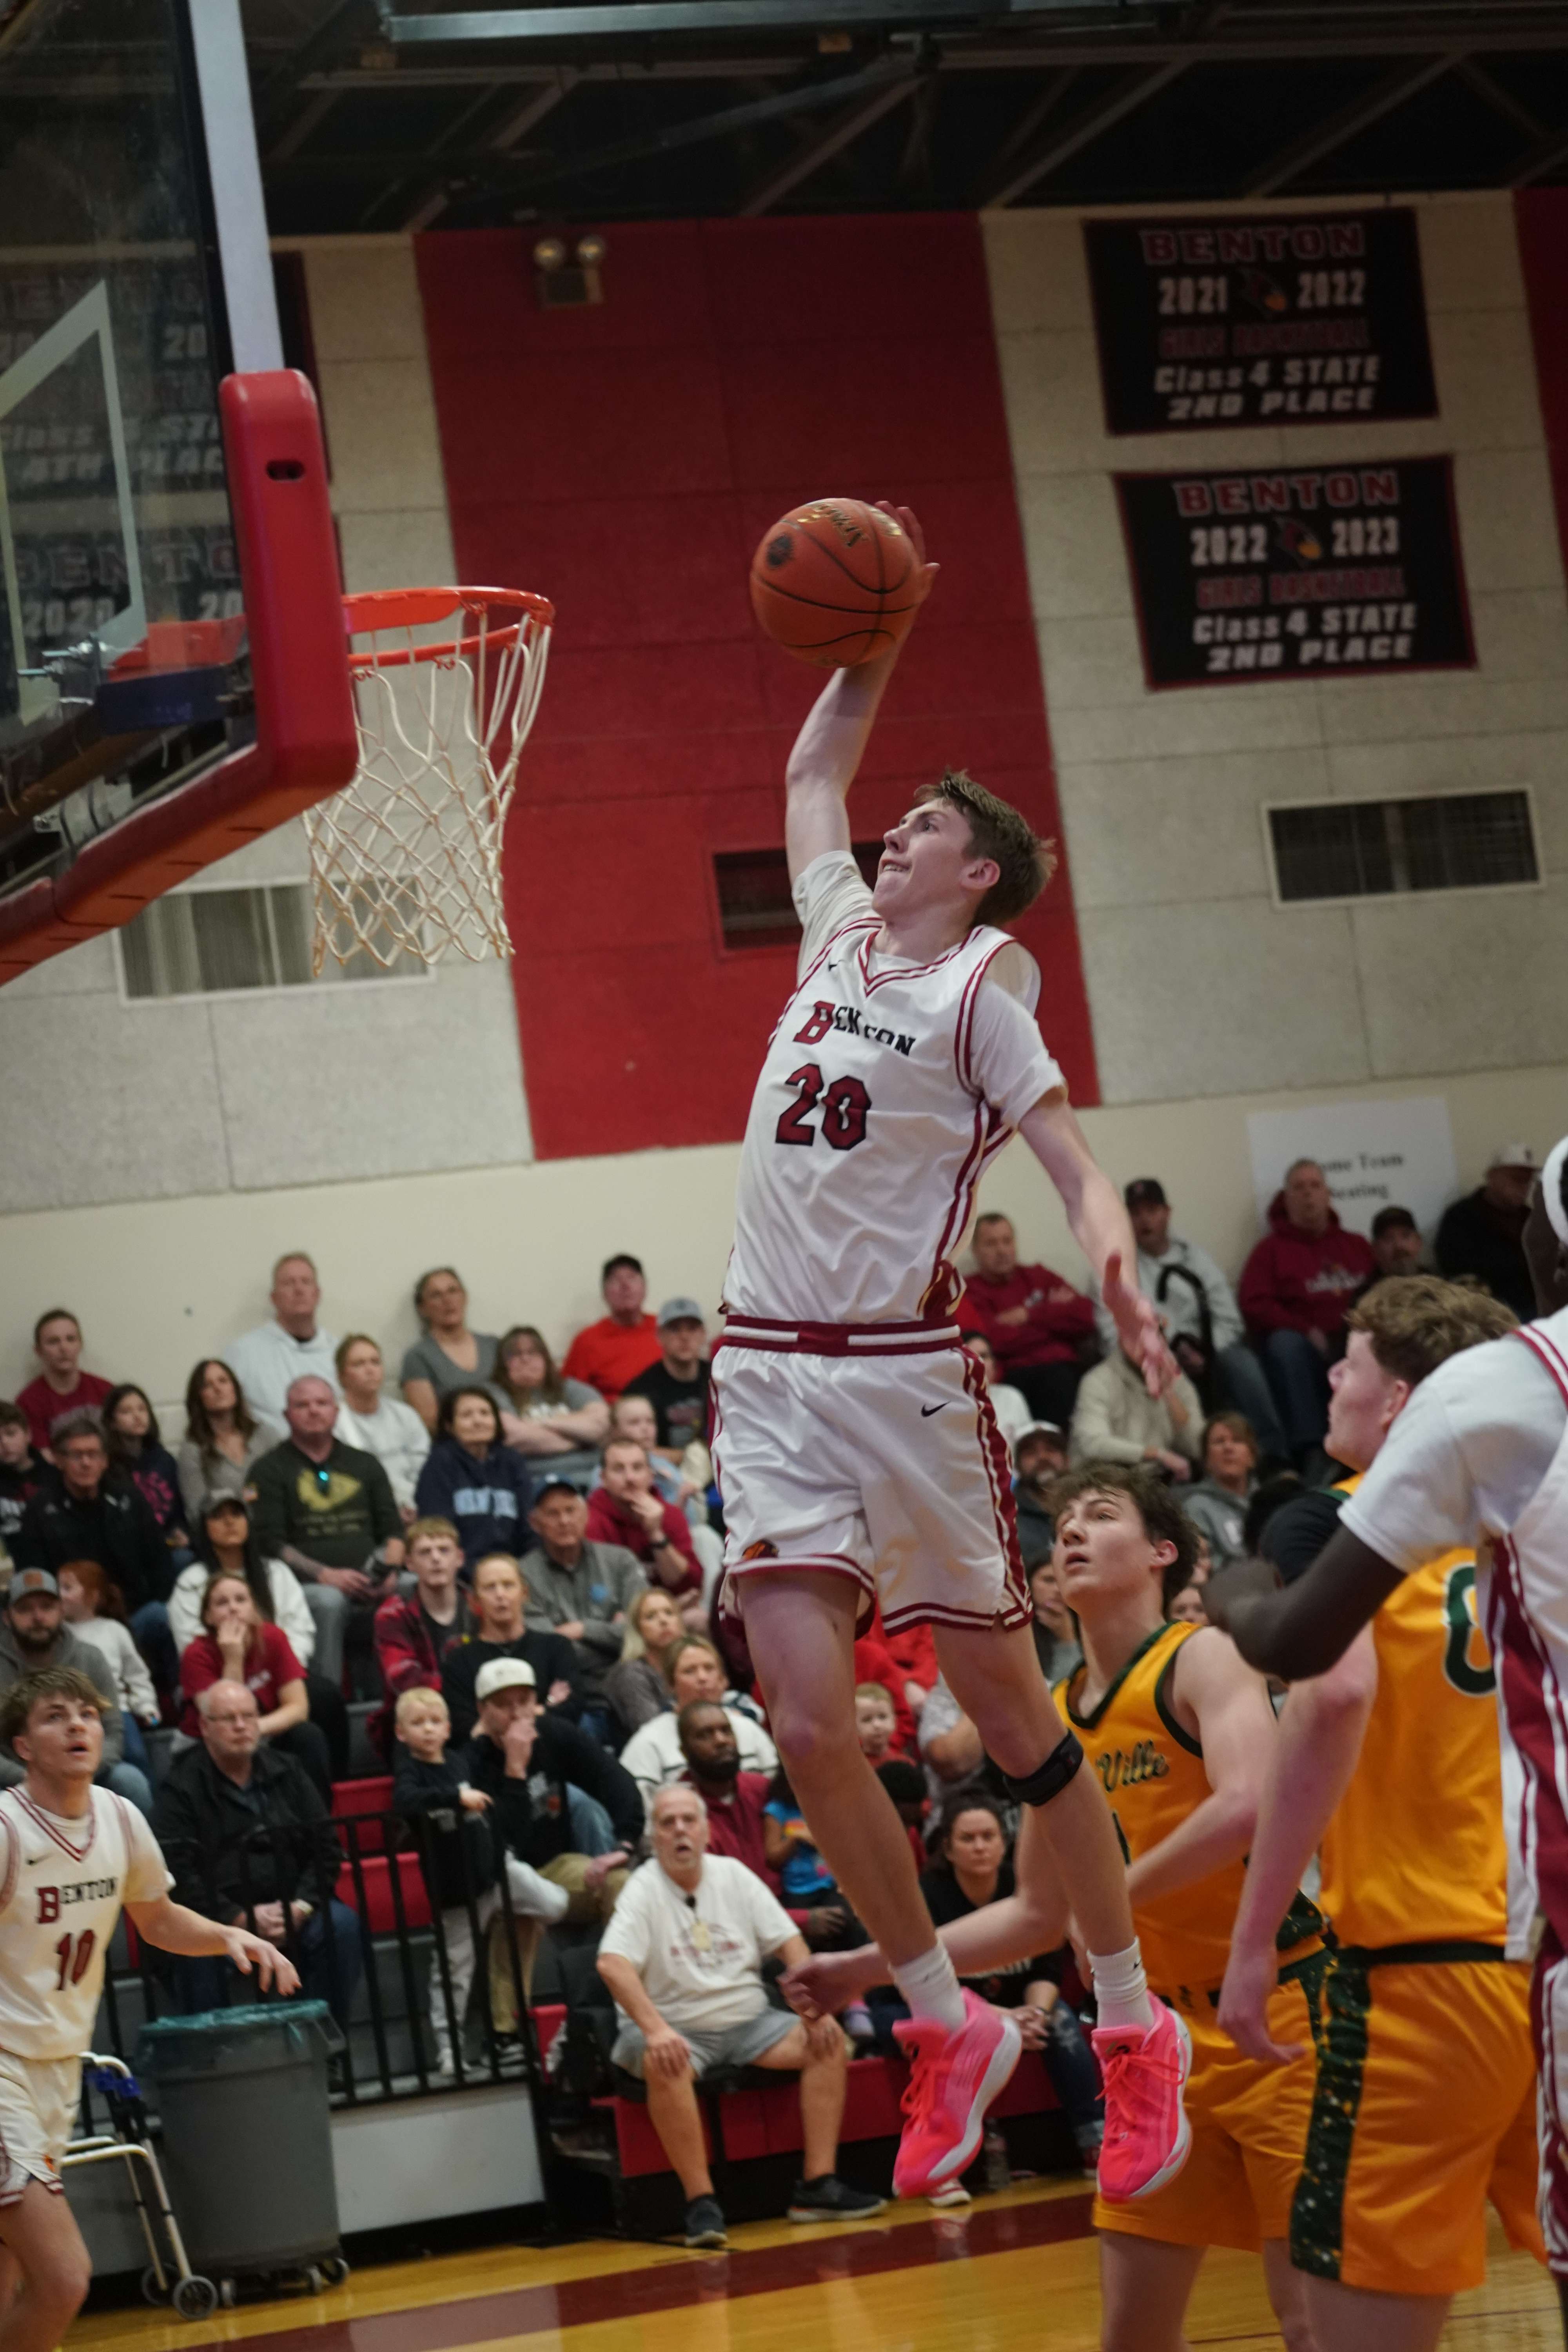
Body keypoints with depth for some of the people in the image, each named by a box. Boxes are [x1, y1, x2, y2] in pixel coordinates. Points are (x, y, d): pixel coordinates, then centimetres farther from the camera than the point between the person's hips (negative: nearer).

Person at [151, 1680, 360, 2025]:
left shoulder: (288, 1773, 14)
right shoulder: (181, 1787, 0)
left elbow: (325, 1847, 12)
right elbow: (177, 1871, -10)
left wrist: (301, 1906, -6)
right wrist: (240, 1918, -17)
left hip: (291, 1909, 4)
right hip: (219, 1914, -4)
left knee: (341, 1925, -25)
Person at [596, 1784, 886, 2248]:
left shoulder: (734, 1875, 7)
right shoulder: (643, 1889, -6)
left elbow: (790, 1942, 6)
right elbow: (613, 1964, -21)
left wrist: (815, 2007, -10)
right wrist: (655, 2030, -35)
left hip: (748, 2023, 5)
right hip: (677, 2031, -5)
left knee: (827, 2039, -16)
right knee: (662, 2062, -37)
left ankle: (818, 2184, -17)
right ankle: (701, 2202, -33)